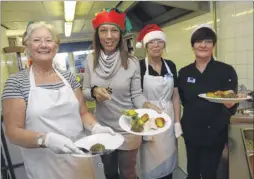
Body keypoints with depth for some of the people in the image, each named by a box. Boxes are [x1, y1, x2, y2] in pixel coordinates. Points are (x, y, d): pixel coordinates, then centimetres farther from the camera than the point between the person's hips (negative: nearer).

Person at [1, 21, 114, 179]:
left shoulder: (68, 77, 3)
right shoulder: (16, 82, -8)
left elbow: (83, 113, 6)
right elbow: (13, 132, -10)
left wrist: (95, 127, -15)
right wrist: (45, 139, -28)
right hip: (45, 166, -3)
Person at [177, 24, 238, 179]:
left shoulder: (227, 71, -10)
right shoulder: (184, 72, -1)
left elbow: (232, 104, -10)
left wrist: (230, 104, -30)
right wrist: (192, 114, -1)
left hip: (215, 133, -2)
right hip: (191, 131, 3)